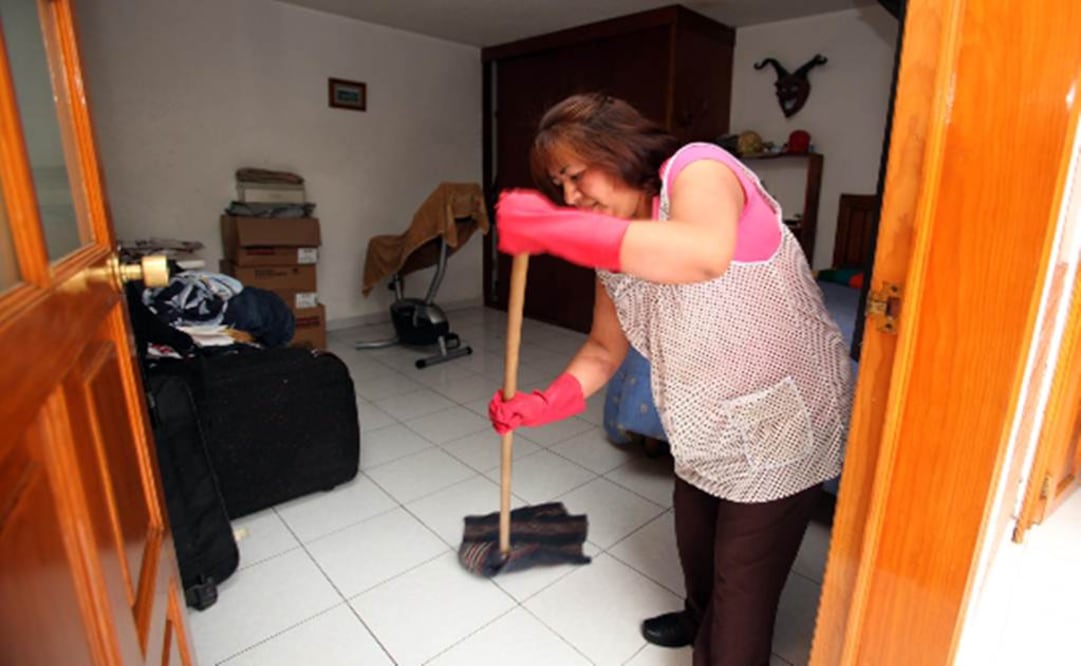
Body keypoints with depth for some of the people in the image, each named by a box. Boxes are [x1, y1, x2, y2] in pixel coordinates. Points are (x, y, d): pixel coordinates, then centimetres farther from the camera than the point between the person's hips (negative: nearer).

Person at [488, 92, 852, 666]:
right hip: (707, 425, 8)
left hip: (784, 422, -8)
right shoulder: (616, 252, -1)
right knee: (693, 537, 28)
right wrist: (542, 405, -7)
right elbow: (604, 349, 6)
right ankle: (701, 619, 59)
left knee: (743, 584, 4)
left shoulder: (698, 170, -22)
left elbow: (705, 254, -46)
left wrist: (550, 228, -42)